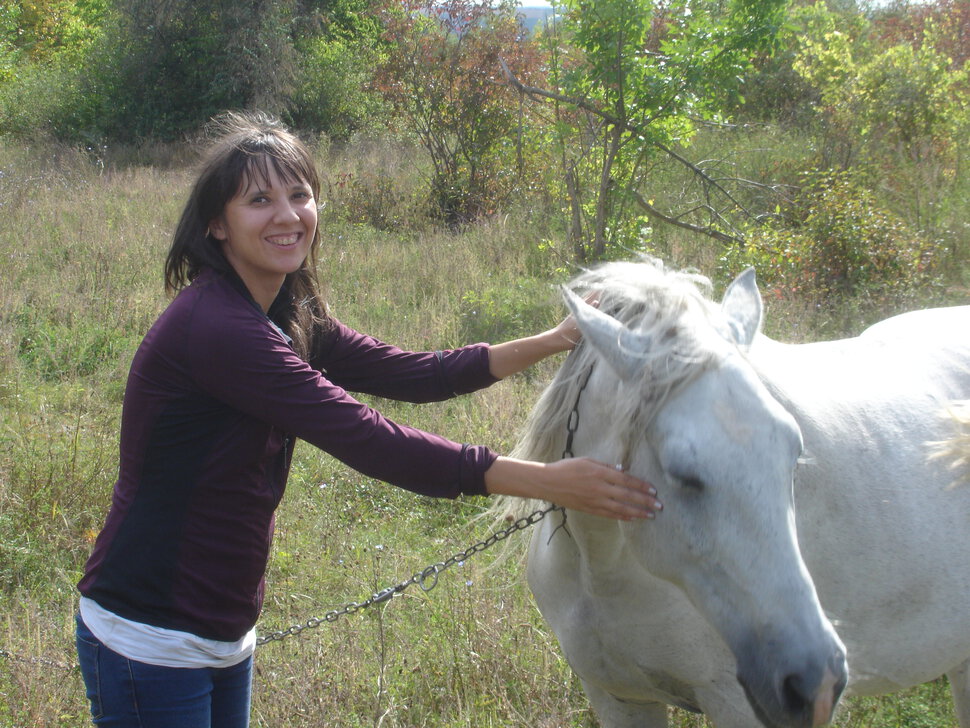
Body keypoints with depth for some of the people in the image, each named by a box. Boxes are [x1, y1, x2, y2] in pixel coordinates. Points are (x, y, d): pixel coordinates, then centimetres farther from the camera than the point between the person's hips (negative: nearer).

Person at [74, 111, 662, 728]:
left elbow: (412, 374, 5)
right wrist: (548, 481, -26)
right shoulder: (214, 326, -24)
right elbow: (366, 441, -27)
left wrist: (557, 340, -2)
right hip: (150, 646, -9)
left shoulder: (288, 322, 6)